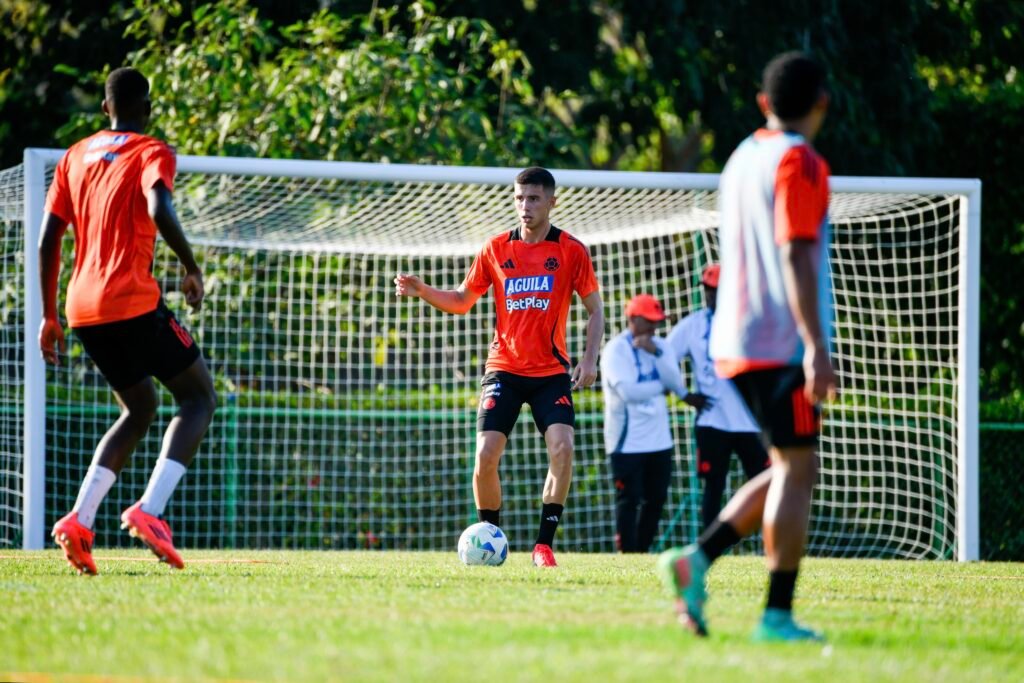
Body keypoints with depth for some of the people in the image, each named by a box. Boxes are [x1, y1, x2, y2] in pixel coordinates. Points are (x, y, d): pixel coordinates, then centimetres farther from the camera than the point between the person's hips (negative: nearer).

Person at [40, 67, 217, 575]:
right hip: (133, 302, -7)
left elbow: (48, 239, 14)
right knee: (200, 397, 6)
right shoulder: (152, 154, -1)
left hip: (83, 308, 7)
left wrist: (49, 317, 18)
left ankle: (79, 521, 4)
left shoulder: (75, 157, 17)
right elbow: (159, 211, -22)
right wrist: (192, 269, -8)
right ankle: (149, 511, -14)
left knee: (140, 409, 22)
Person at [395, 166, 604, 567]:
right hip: (504, 368, 1)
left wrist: (589, 360, -9)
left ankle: (544, 545, -10)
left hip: (551, 372, -1)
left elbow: (595, 310, 5)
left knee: (562, 447, -20)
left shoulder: (572, 251, -1)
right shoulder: (496, 249, 4)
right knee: (486, 454, -11)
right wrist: (422, 291, -5)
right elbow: (462, 301, 13)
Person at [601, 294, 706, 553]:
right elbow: (627, 391, -21)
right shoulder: (616, 349, -9)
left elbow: (676, 382, -4)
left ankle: (642, 552, 18)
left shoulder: (659, 346, 10)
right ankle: (628, 555, -2)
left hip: (659, 439, 7)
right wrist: (660, 386, -9)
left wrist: (655, 353, -16)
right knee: (629, 500, -5)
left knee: (656, 498, 9)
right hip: (628, 441, -7)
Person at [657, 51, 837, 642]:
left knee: (790, 471, 14)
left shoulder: (743, 158, 17)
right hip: (784, 344, -9)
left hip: (736, 343, 9)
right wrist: (816, 347, -22)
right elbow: (796, 257, -18)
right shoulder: (800, 162, -10)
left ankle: (698, 560, 1)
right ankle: (778, 616, -8)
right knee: (796, 471, -6)